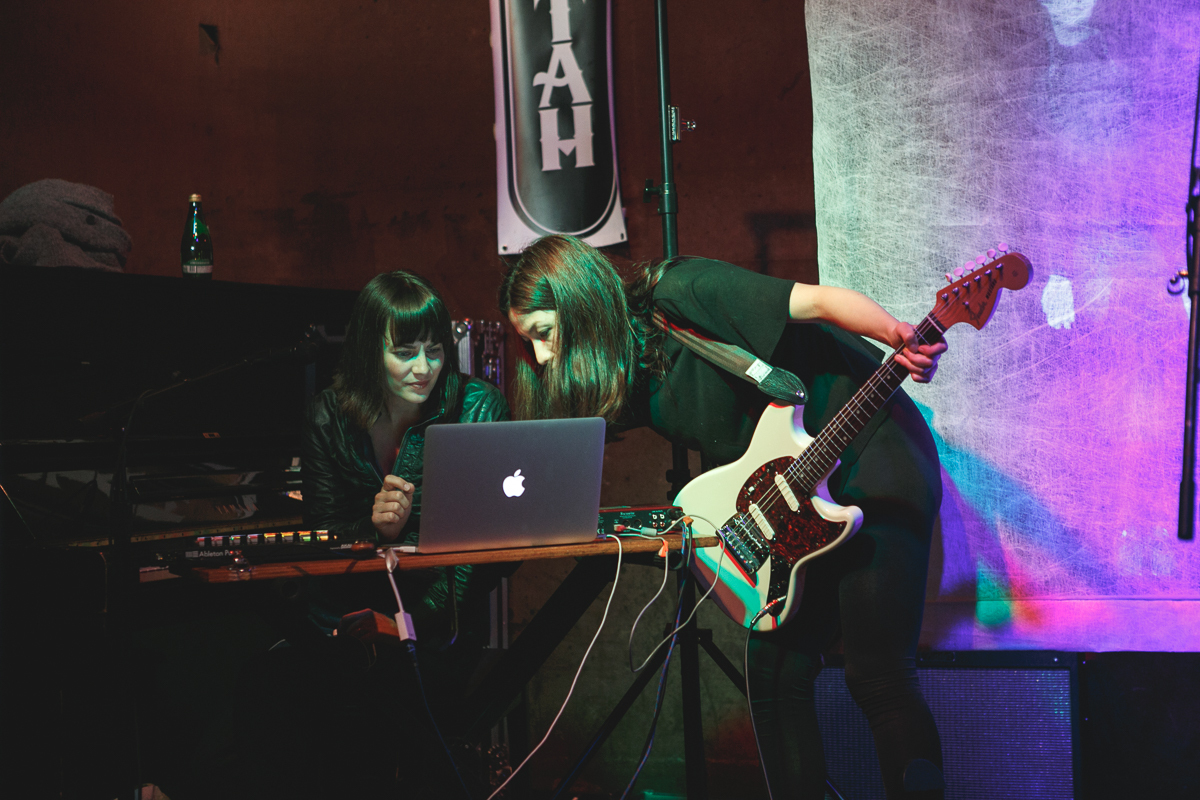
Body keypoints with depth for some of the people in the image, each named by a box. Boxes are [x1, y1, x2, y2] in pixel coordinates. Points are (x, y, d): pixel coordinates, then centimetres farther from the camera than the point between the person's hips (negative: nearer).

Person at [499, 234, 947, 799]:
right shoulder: (633, 375, 6)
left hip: (874, 459, -8)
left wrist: (898, 337, -40)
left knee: (878, 676, -13)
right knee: (774, 672, 3)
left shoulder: (680, 294, -17)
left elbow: (816, 301, -24)